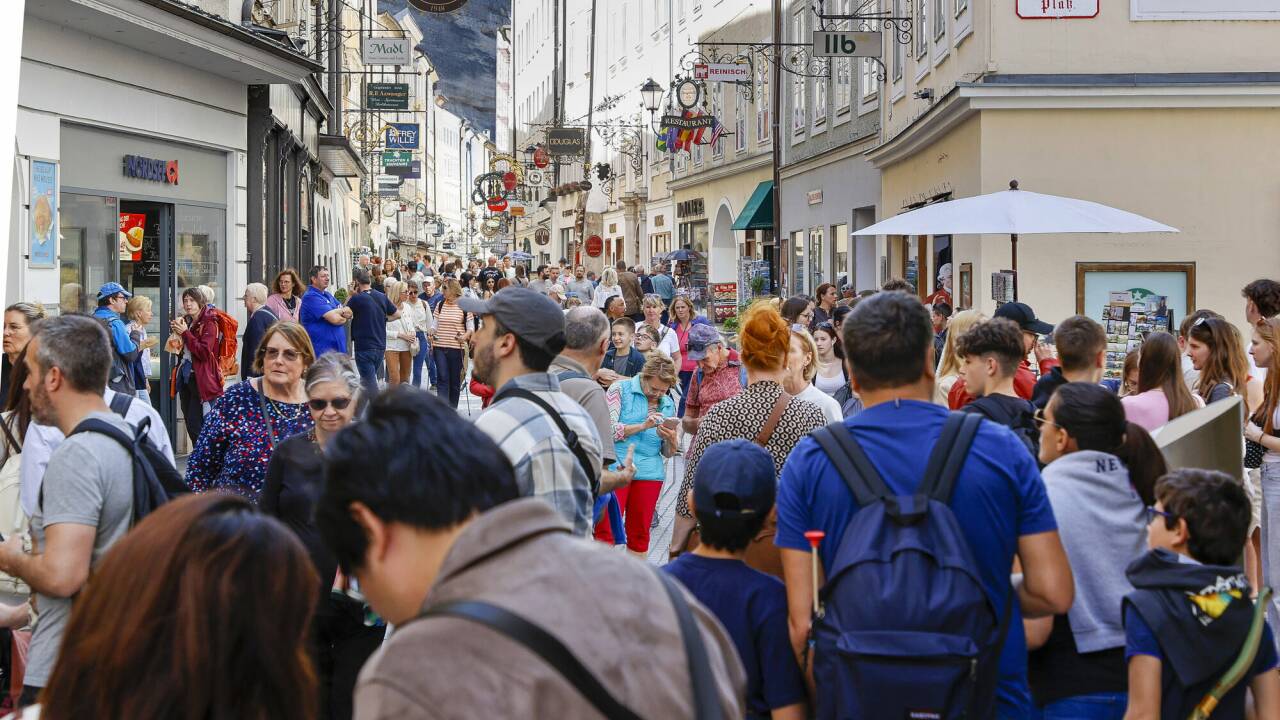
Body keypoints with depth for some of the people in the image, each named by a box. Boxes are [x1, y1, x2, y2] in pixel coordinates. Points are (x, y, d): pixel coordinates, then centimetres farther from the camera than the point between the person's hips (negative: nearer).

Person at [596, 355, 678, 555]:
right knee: (606, 530, -9)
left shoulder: (668, 404, 14)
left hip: (650, 472, 5)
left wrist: (671, 439, -4)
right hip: (615, 469, -5)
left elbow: (669, 452, 19)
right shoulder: (620, 389, 0)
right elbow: (608, 430, -9)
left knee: (640, 533, 8)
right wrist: (643, 426, -17)